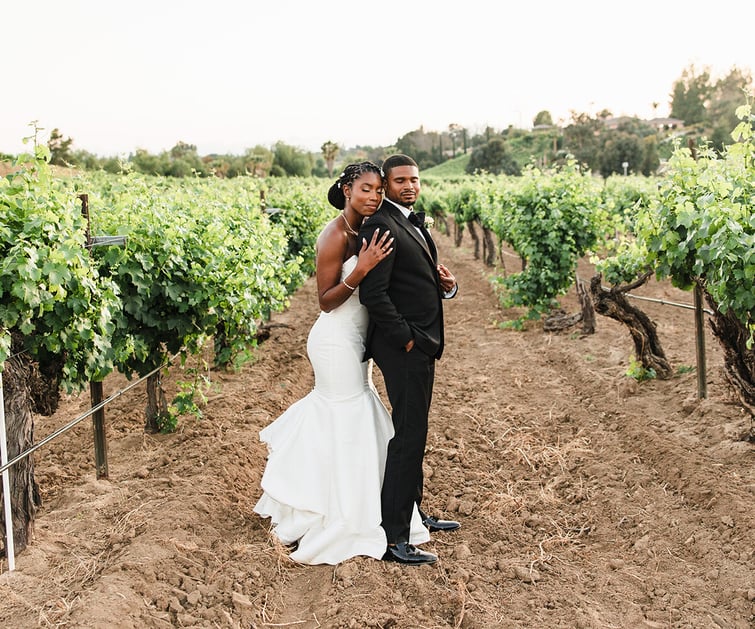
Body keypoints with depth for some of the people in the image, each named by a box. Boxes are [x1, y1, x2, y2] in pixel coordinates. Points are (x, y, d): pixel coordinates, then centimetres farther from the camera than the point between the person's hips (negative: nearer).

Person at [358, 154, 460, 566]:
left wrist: (446, 285, 0)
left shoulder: (413, 223, 16)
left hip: (421, 345, 10)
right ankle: (393, 537, -3)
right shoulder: (380, 226, -15)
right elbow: (373, 294, -21)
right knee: (408, 435, -9)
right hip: (403, 346, -10)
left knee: (413, 432, 19)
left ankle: (412, 512, 34)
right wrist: (405, 340, -18)